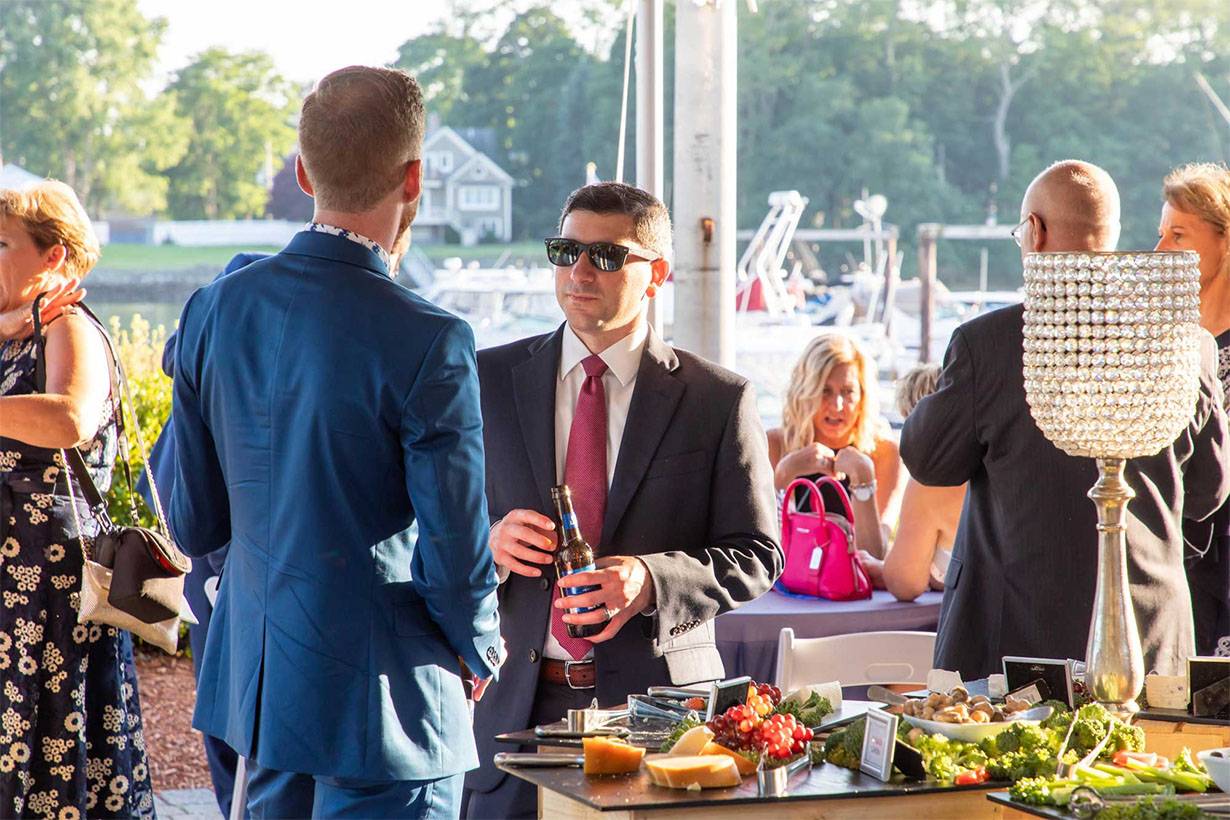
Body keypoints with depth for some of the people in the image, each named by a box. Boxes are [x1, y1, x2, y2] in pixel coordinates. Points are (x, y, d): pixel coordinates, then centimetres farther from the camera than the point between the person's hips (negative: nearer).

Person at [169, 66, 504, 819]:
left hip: (255, 681, 6)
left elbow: (193, 526, 5)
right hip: (381, 700, -6)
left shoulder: (215, 309, -2)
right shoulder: (428, 343, -20)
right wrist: (482, 650, 5)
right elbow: (457, 560, -15)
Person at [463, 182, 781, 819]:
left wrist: (652, 579, -18)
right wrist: (489, 543, -15)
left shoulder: (719, 400, 2)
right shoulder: (489, 382, 7)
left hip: (659, 701, -1)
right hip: (518, 704, 1)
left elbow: (757, 554, -1)